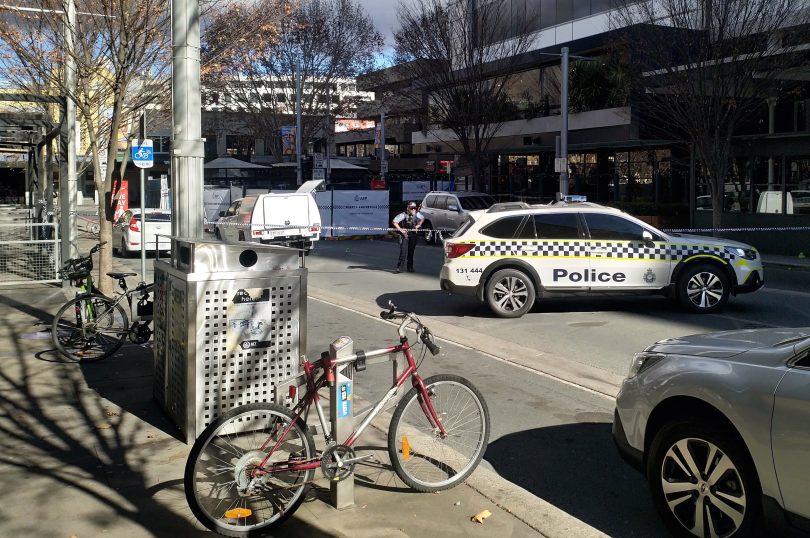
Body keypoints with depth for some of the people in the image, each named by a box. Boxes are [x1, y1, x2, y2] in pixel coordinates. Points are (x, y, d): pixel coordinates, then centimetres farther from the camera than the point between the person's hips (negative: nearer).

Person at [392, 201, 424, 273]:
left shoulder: (417, 214, -1)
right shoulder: (403, 215, -16)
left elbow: (422, 218, 21)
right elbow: (394, 222, -13)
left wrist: (418, 225, 6)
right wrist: (400, 229, -18)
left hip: (413, 235, 4)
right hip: (405, 235, -4)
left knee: (411, 252, 10)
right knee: (403, 252, -11)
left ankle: (410, 267, 20)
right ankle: (399, 268, -9)